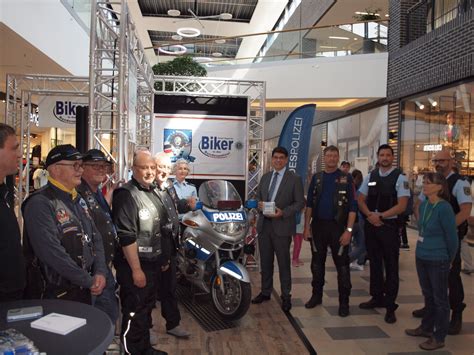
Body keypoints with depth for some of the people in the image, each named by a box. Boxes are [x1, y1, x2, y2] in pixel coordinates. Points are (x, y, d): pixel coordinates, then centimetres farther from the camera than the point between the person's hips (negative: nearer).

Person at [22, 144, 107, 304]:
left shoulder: (78, 200, 10)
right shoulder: (40, 204, -18)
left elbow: (95, 238, 12)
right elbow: (51, 252, -26)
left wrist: (100, 272, -3)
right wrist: (89, 280, -19)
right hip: (56, 296, -8)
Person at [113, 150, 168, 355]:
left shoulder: (153, 192, 11)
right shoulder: (126, 194, -17)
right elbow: (126, 236, -22)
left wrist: (164, 258, 20)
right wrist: (136, 269, -23)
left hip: (153, 263, 9)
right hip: (134, 265, -9)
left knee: (147, 309, 20)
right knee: (134, 314, 2)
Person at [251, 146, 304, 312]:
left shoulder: (294, 179, -3)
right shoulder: (265, 177, 13)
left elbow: (300, 202, -6)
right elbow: (258, 197, 19)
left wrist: (283, 212, -18)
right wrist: (259, 204, -4)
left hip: (282, 226, -5)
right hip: (264, 224, 5)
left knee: (284, 263, 4)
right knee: (265, 261, 14)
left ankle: (286, 296, 16)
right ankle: (265, 292, 28)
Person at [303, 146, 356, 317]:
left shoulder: (346, 178, -2)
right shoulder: (316, 178, 8)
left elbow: (352, 206, -5)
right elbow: (309, 204, 8)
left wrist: (349, 230, -13)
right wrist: (307, 226, 1)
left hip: (338, 226, -3)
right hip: (318, 225, 3)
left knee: (342, 265, 3)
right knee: (317, 262, 12)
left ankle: (344, 301, 13)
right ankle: (316, 295, 27)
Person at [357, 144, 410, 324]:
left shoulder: (400, 178, -6)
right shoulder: (370, 176, 8)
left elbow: (402, 205, -12)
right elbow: (360, 200, 8)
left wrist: (380, 216, -15)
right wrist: (370, 215, -9)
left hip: (389, 225, -4)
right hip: (370, 224, 5)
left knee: (391, 266, 2)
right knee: (374, 263, 15)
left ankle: (390, 306, 12)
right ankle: (377, 297, 30)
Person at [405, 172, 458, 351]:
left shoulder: (444, 208, -19)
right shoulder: (423, 205, 3)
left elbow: (452, 237, -12)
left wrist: (449, 260, -1)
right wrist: (423, 248, 18)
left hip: (438, 261, -7)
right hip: (421, 257, 7)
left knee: (440, 298, 7)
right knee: (428, 295, 20)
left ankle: (439, 337, 20)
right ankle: (426, 327, 36)